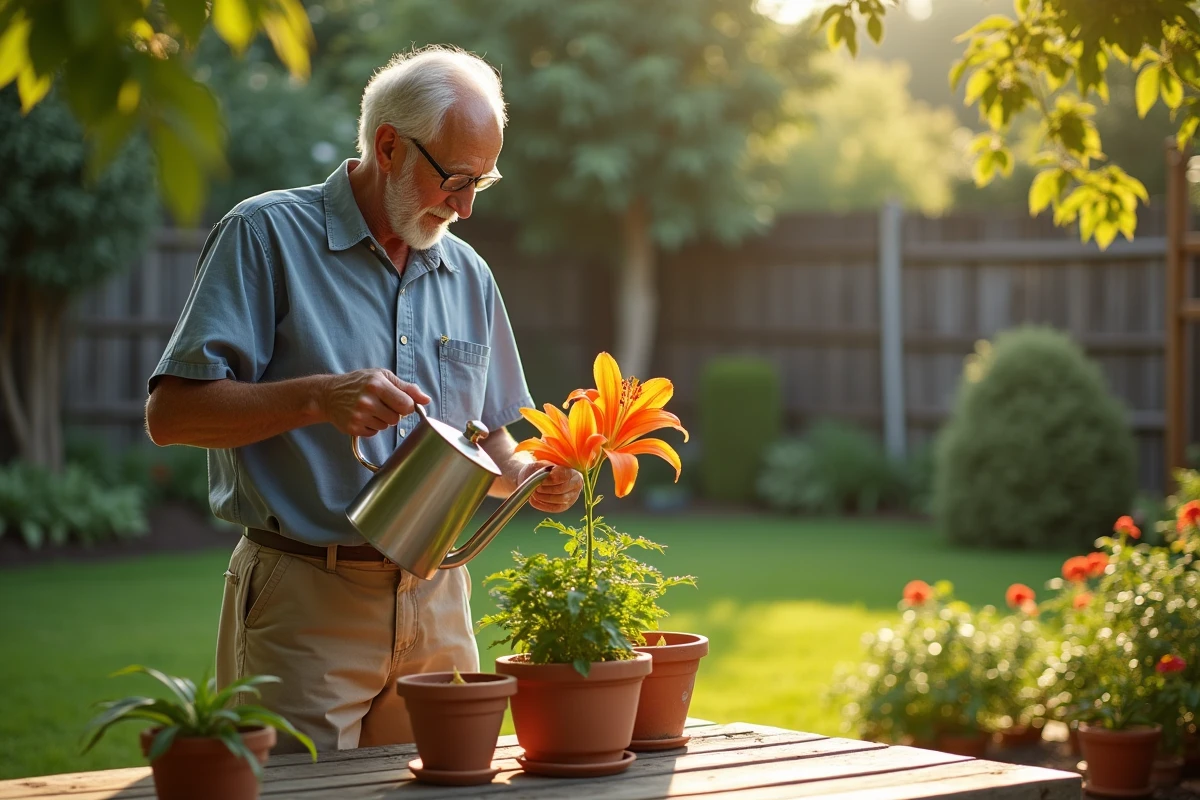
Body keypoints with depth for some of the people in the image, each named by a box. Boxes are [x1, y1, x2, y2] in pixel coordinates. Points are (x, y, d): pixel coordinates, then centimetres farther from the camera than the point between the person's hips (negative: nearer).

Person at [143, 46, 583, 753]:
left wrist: (526, 475, -1)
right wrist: (321, 398, -22)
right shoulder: (267, 236, -4)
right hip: (305, 605, -5)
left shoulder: (469, 277, 14)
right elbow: (170, 413, -11)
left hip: (437, 607, 5)